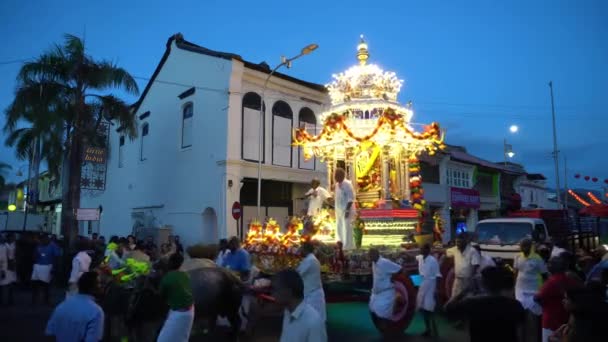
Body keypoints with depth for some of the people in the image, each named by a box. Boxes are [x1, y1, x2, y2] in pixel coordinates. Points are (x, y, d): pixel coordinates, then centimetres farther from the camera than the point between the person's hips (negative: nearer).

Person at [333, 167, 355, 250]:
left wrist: (347, 210, -22)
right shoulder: (337, 185, 13)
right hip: (339, 210, 9)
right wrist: (336, 209, 14)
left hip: (346, 210, -9)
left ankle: (347, 246, 2)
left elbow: (351, 198, -17)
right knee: (339, 228, 13)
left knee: (346, 228, -5)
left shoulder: (347, 184, -13)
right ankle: (341, 245, 24)